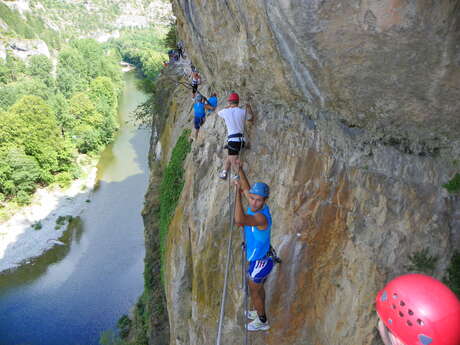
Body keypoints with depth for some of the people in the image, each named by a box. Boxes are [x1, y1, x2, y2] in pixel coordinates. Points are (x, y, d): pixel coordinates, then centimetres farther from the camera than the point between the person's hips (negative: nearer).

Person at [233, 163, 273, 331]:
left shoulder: (261, 216, -39)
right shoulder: (256, 206, -13)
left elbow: (239, 220, -58)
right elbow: (247, 188, 7)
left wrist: (238, 191, -51)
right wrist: (240, 169, 0)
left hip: (259, 263, -8)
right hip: (257, 258, 8)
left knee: (254, 292, 17)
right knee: (258, 288, 30)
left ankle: (262, 321, 43)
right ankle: (260, 312, 56)